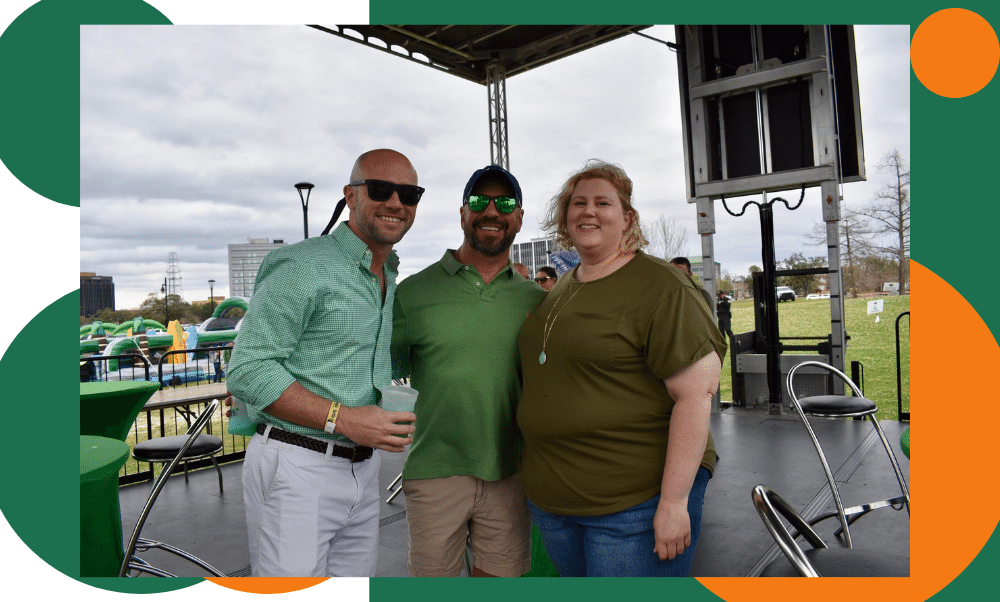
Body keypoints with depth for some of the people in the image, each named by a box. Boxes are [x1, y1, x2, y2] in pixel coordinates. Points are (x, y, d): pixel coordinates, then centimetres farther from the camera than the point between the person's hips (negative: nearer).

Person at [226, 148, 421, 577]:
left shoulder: (390, 281, 13)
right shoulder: (303, 266, -13)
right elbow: (247, 370, -17)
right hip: (295, 466, -8)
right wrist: (343, 418, -23)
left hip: (362, 471, 8)